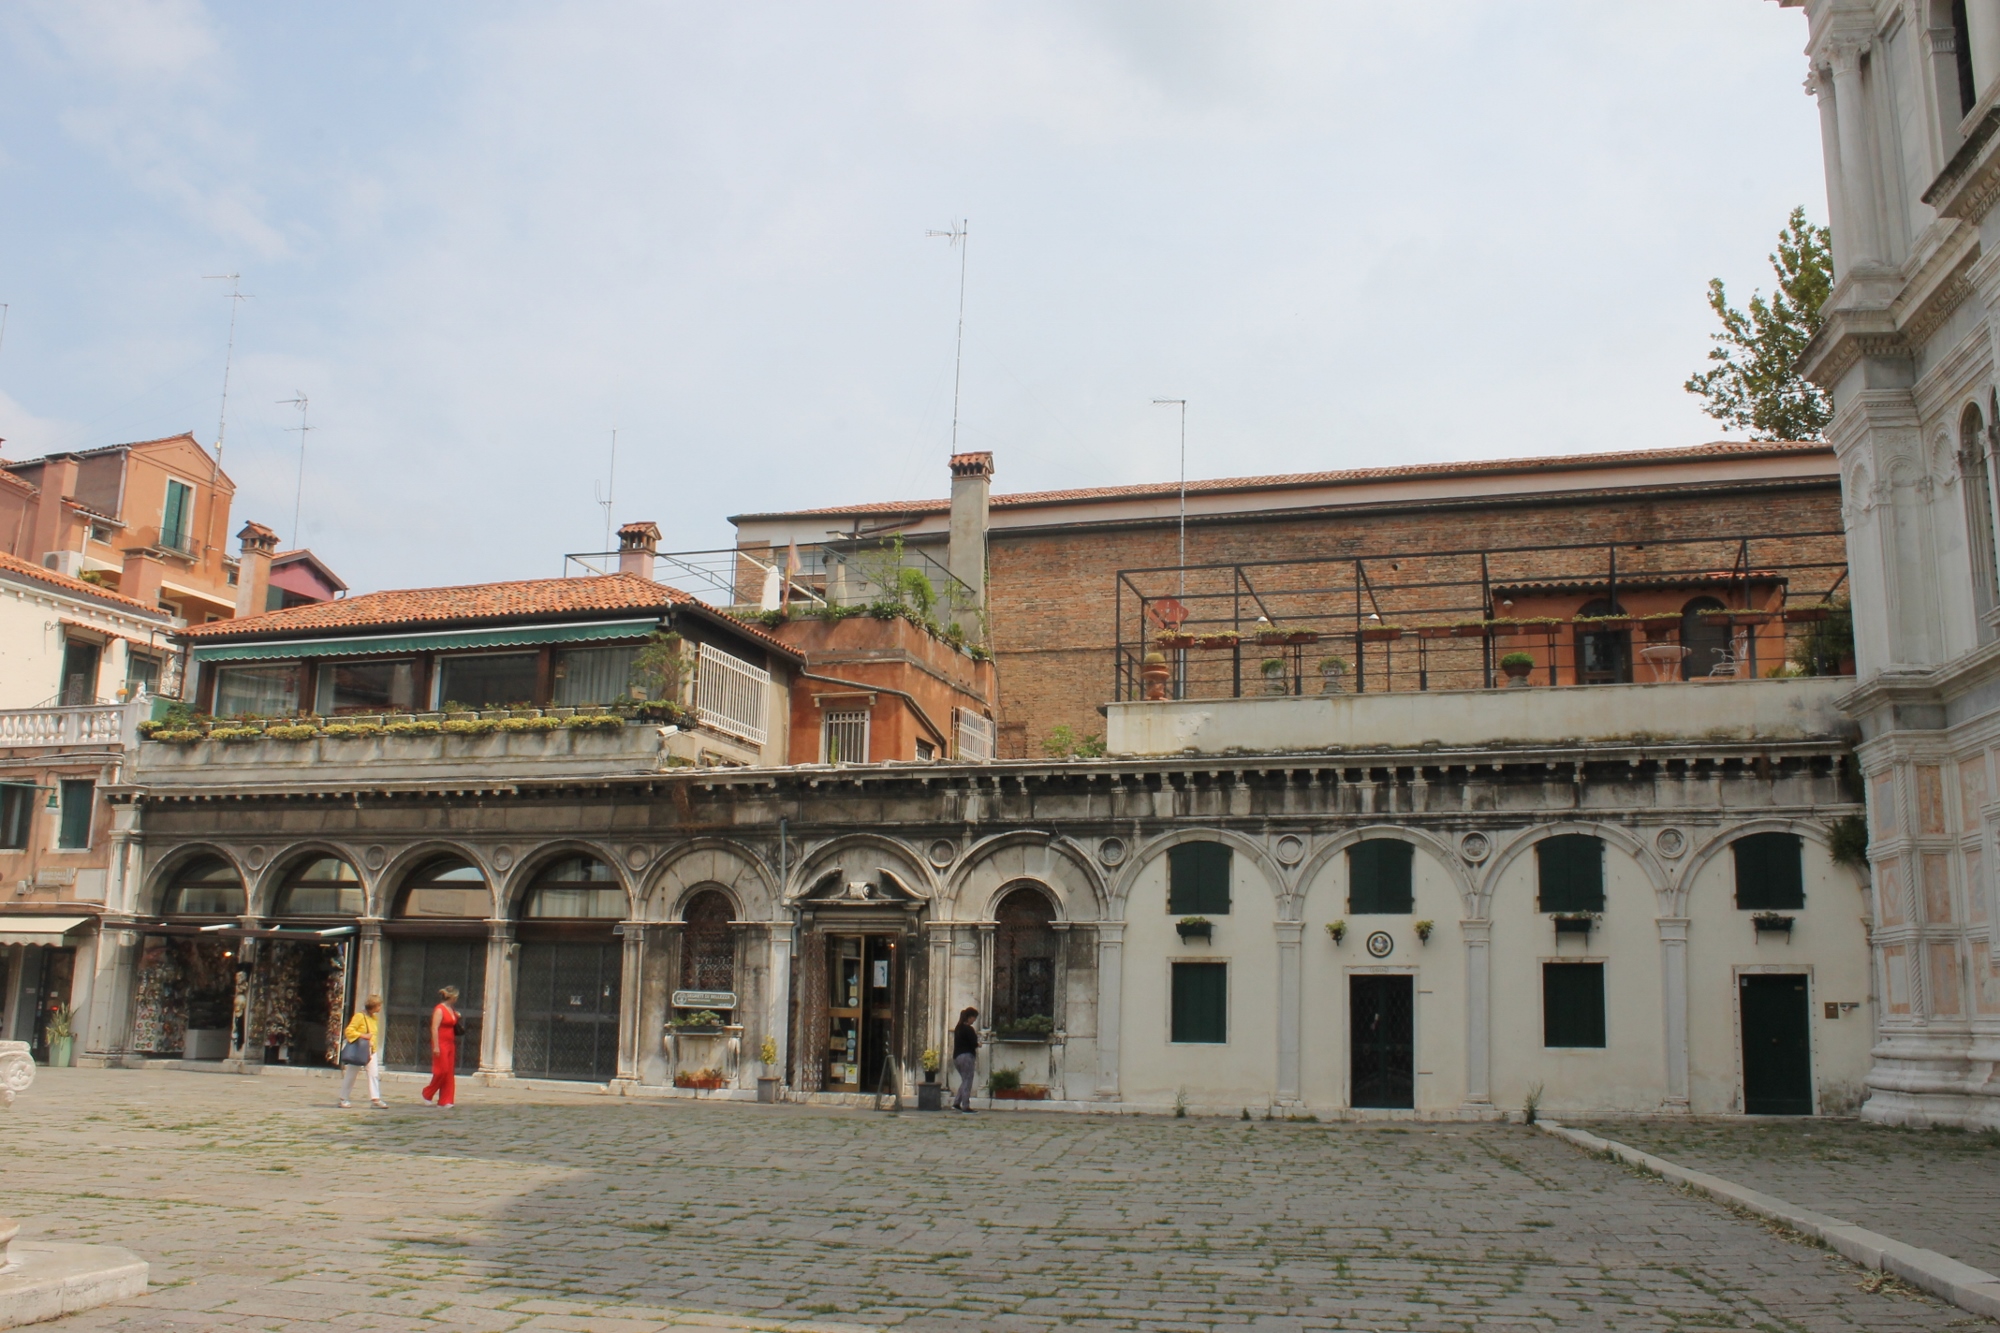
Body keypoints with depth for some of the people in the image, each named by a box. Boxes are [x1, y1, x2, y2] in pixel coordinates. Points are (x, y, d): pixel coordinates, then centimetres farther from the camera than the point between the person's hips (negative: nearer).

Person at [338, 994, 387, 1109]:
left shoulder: (374, 1017, 11)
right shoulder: (359, 1016, -13)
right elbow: (349, 1031, -16)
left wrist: (374, 1045, 12)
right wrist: (362, 1036, -24)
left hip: (371, 1050, 6)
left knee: (374, 1074, -5)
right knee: (350, 1074, 6)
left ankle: (375, 1099, -8)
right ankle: (343, 1099, 17)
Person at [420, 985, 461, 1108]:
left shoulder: (452, 1010, 14)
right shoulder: (439, 1010, -11)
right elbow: (434, 1028, -17)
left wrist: (457, 1018, 10)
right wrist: (436, 1046, -21)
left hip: (450, 1044, 8)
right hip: (441, 1044, -8)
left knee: (450, 1073, 5)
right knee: (442, 1071, -8)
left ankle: (445, 1100, 7)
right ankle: (427, 1094, 11)